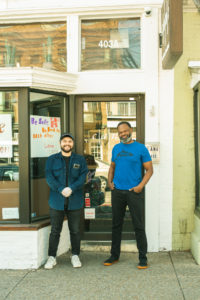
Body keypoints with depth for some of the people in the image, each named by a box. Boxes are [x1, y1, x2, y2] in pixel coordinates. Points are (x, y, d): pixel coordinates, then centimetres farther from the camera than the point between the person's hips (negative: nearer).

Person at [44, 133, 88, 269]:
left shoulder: (80, 160, 7)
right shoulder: (52, 159, 6)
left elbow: (83, 177, -4)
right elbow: (49, 177, -5)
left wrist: (71, 189, -19)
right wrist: (61, 189, -20)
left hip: (75, 202, 1)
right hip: (57, 202, 0)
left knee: (75, 230, 7)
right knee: (55, 231, 5)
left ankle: (75, 256, 21)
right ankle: (52, 257, 15)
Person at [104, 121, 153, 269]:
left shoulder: (141, 148, -3)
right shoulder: (116, 148, 10)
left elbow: (149, 169, -3)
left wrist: (141, 186, -14)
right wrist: (110, 181, 6)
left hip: (134, 192, -4)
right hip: (117, 191, 4)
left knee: (139, 226, -1)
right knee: (116, 224, 12)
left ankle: (143, 258, 10)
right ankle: (115, 255, 24)